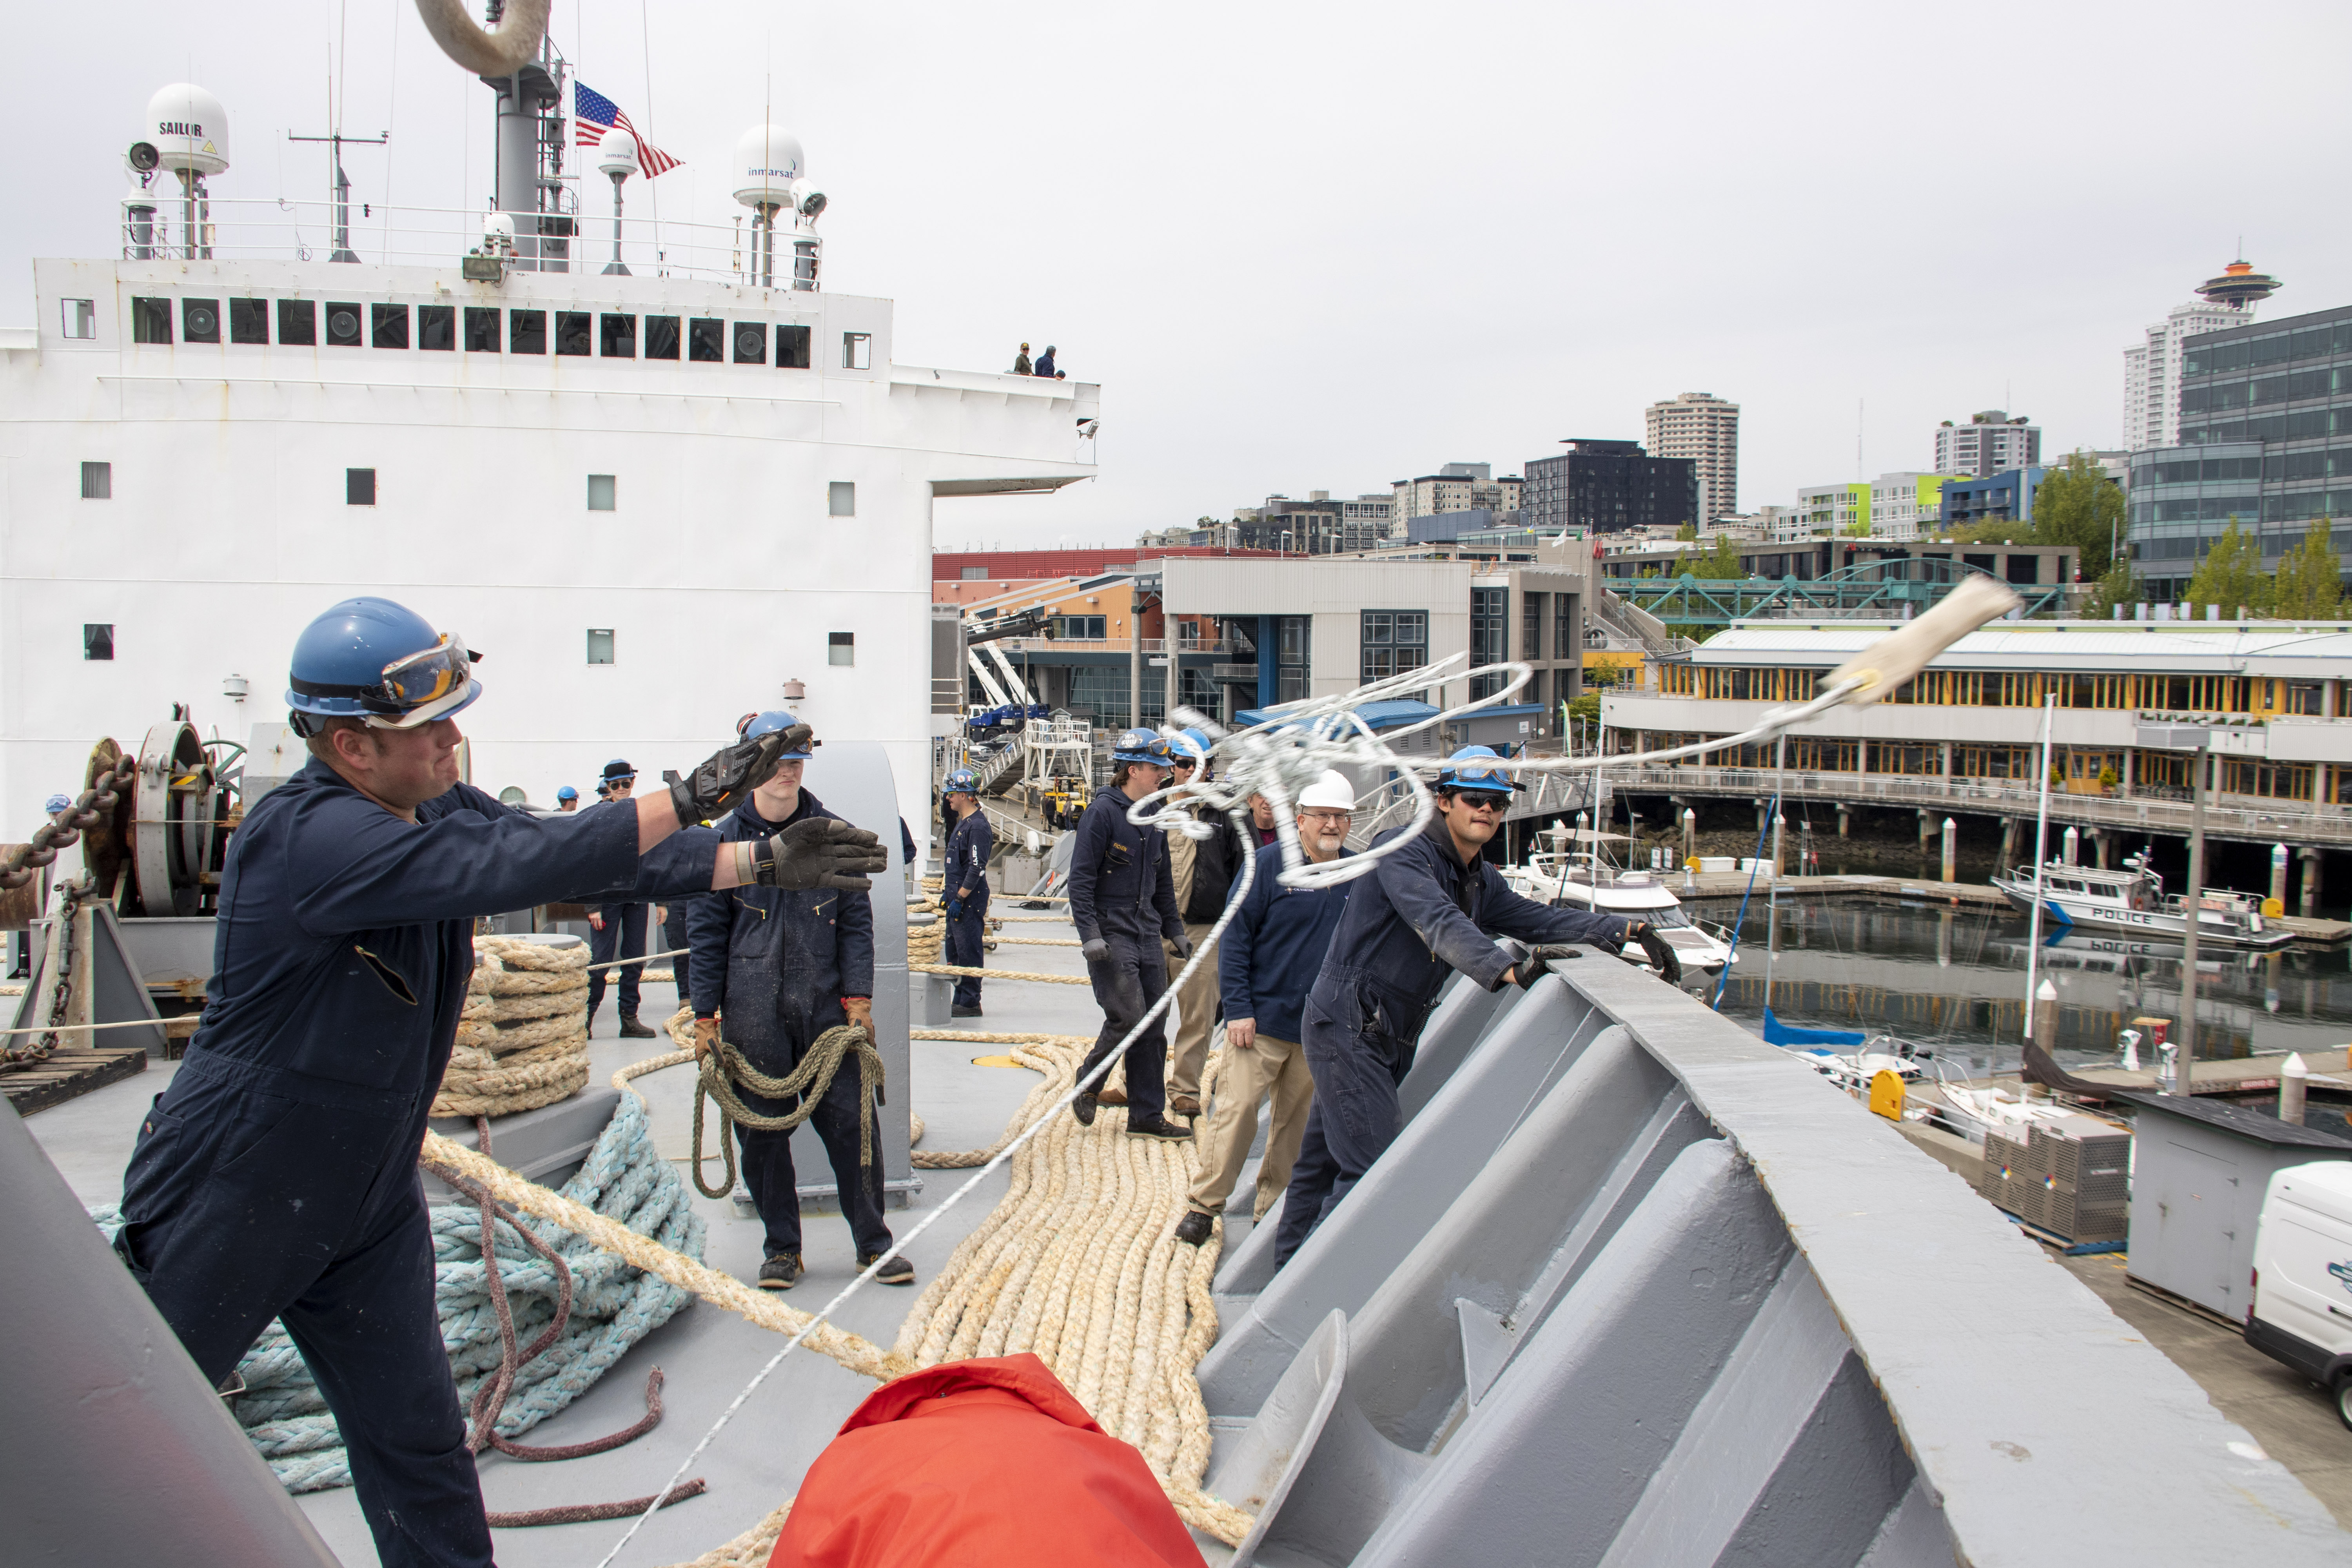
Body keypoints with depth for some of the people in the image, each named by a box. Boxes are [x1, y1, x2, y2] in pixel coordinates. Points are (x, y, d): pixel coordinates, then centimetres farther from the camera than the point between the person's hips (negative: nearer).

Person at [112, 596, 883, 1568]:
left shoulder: (442, 813, -2)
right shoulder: (309, 837, -28)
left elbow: (592, 865, -4)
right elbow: (517, 868, -37)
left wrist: (763, 862, -12)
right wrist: (689, 799, -34)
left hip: (368, 1201, 8)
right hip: (229, 1200, -7)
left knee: (419, 1447, 13)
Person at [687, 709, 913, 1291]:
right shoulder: (725, 840, 1)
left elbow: (856, 921, 6)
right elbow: (706, 933, 4)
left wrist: (858, 997, -2)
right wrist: (705, 1016, 0)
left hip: (825, 1003, 0)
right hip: (753, 1010, 0)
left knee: (852, 1121, -1)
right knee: (762, 1128, 6)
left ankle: (873, 1242, 13)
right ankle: (781, 1247, 21)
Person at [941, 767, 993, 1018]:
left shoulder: (978, 826, -17)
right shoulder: (962, 823, 16)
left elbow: (977, 868, -21)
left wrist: (959, 898, -21)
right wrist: (949, 888, 23)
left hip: (970, 901, -10)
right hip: (958, 897, 10)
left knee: (969, 950, -5)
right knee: (954, 950, 13)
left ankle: (970, 1003, 0)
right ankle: (961, 999, 20)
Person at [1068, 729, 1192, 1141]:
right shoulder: (1103, 812, -10)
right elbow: (1081, 878, -13)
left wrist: (1176, 930, 20)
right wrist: (1090, 934, -20)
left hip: (1148, 936, 8)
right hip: (1111, 935, -8)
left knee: (1152, 1029, 7)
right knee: (1128, 1019, -13)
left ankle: (1146, 1116, 15)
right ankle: (1088, 1082, 13)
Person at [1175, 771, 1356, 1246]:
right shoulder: (1270, 864, -6)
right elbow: (1237, 936, -5)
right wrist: (1239, 1008, -11)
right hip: (1262, 1020, -3)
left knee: (1298, 1121, 10)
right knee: (1237, 1109, -7)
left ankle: (1272, 1211, 23)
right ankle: (1204, 1205, 5)